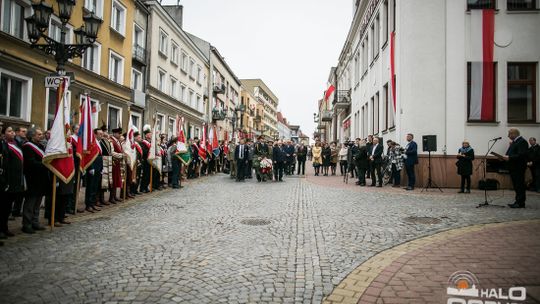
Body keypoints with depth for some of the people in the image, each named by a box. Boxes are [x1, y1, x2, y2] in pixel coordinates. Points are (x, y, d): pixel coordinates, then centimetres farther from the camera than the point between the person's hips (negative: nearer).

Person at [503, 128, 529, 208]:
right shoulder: (514, 142, 17)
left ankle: (520, 203, 0)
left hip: (519, 168, -10)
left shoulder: (522, 142, -14)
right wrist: (506, 157, 5)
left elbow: (521, 155, -24)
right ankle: (518, 202, 20)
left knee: (519, 186, -5)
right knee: (516, 186, 13)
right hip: (513, 168, 10)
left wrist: (509, 158, -26)